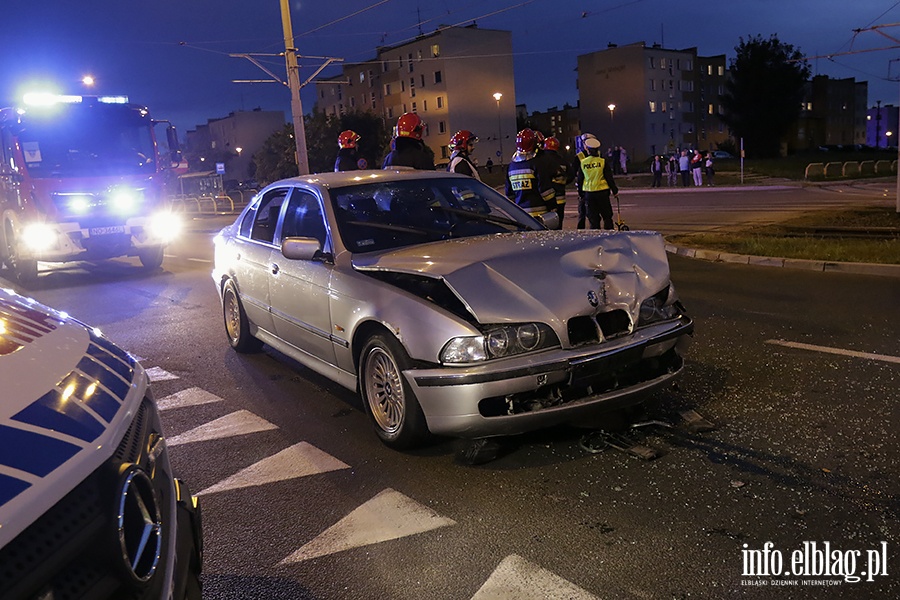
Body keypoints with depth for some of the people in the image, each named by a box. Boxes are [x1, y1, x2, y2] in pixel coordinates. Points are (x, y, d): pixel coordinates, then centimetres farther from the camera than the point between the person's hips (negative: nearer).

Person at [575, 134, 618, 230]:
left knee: (593, 218, 7)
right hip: (602, 192, -1)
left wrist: (580, 190, 19)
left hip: (588, 193, 1)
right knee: (607, 217, 9)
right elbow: (609, 178, -4)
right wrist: (614, 190, 9)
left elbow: (579, 179, 5)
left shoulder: (582, 162, -2)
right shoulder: (603, 161, -7)